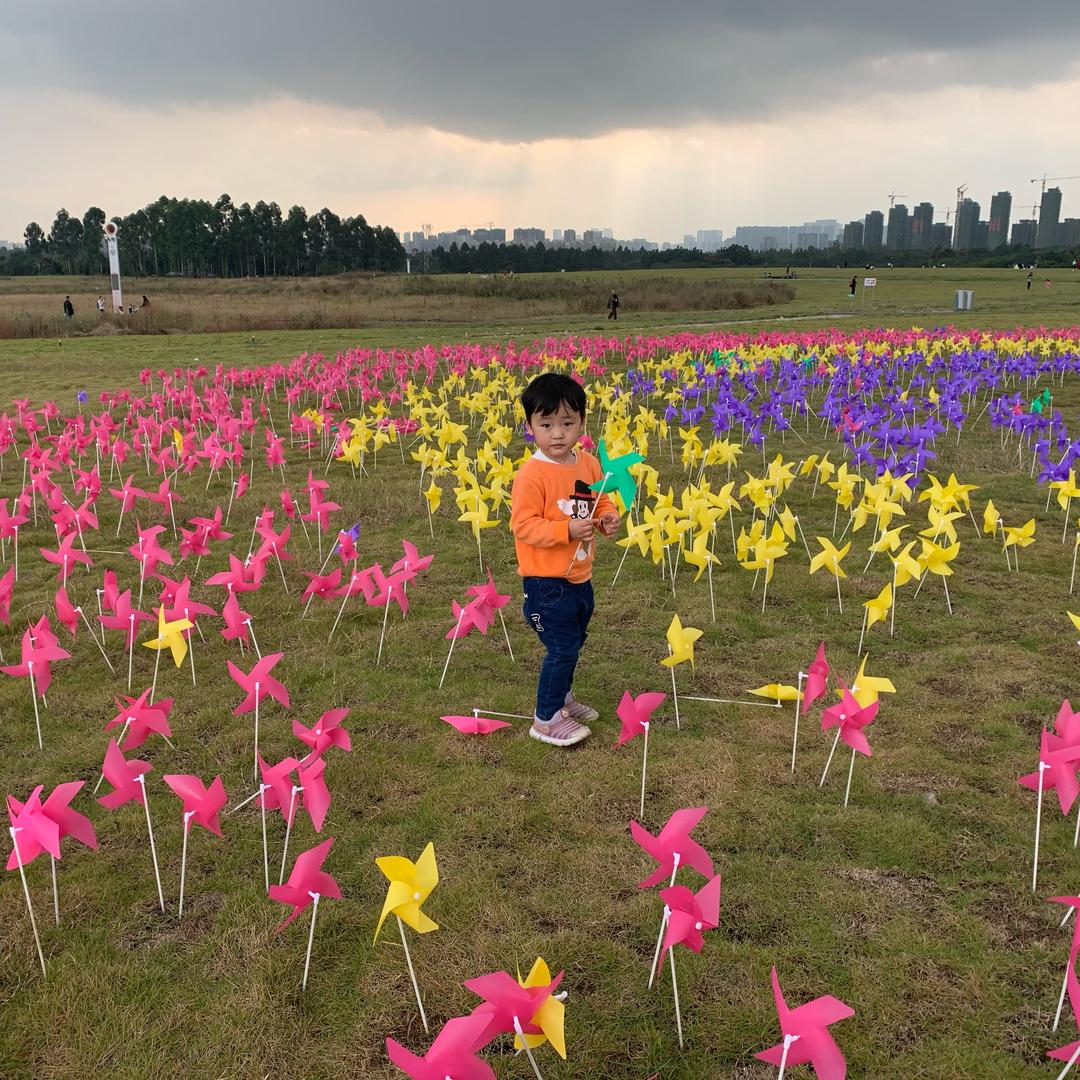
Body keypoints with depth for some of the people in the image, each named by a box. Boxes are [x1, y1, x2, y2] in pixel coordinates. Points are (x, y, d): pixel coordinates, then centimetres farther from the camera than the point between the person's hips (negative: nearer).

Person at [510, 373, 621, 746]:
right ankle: (545, 719, 11)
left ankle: (562, 696, 44)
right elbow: (522, 525, -20)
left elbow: (601, 502, 15)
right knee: (563, 647, -5)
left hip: (580, 577, 7)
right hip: (546, 581, -7)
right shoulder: (531, 474, -20)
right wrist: (567, 530, -29)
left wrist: (608, 518, -7)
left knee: (573, 642, 22)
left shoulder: (588, 464, 1)